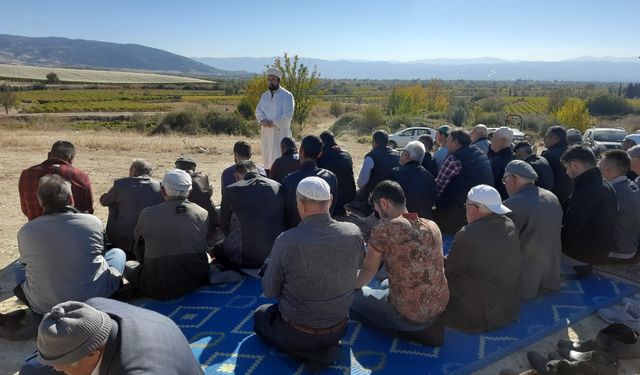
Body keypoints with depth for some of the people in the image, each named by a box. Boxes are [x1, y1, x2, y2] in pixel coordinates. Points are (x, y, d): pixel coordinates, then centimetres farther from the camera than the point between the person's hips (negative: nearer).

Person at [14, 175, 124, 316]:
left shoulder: (25, 232, -6)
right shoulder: (94, 222, -9)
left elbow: (26, 262, 13)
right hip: (94, 297, -1)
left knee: (19, 271, 29)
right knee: (118, 253, 21)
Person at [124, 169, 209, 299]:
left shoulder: (147, 214, -11)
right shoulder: (203, 214, -8)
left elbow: (138, 250, 8)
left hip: (158, 289, -1)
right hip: (196, 283, 1)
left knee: (129, 265, 24)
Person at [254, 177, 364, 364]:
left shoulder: (286, 241, -28)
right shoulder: (354, 233, -18)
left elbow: (269, 291, -13)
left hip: (297, 333, -5)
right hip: (340, 328, 5)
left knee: (260, 315, 26)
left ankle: (306, 350, 4)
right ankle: (326, 346, 14)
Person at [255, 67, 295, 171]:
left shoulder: (287, 96, -6)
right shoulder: (265, 95, 13)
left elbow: (287, 115, -13)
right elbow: (258, 111, 9)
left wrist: (273, 123, -18)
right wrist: (262, 120, -12)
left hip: (280, 131, -6)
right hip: (266, 131, 6)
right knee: (267, 157, 10)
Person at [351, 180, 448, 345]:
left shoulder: (385, 228, -16)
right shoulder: (432, 226, 3)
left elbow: (369, 269, -3)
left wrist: (353, 287, 19)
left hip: (407, 314, -7)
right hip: (440, 307, 7)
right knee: (385, 284, 32)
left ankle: (411, 331, 3)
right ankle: (427, 325, 13)